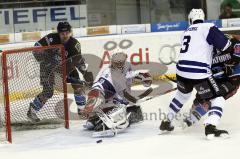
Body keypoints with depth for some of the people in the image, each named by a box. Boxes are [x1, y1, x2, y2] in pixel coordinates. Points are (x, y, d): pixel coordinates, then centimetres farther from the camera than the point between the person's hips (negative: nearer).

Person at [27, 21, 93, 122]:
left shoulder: (74, 44, -17)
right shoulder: (51, 39, -28)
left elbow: (79, 60, -6)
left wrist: (85, 73, -13)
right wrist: (44, 62, -32)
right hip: (49, 66, -4)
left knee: (78, 84, -5)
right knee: (48, 92, -14)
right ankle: (32, 110, -1)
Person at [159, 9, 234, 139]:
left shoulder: (187, 32, 21)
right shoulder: (207, 27, -2)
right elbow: (225, 45, -9)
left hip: (182, 70, 7)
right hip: (199, 73, -7)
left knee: (182, 95, 35)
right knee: (218, 100, 2)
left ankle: (166, 123, 42)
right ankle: (210, 127, -22)